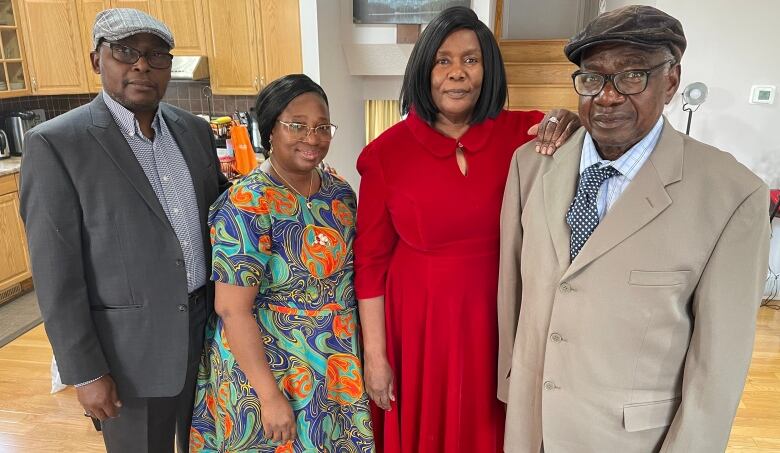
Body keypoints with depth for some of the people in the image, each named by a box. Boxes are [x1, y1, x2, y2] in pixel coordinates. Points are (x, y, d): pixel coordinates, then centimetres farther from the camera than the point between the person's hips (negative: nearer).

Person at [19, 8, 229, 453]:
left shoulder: (195, 129, 3)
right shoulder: (56, 144, -13)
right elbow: (57, 272, -12)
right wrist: (85, 372, -11)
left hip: (210, 325, 5)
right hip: (131, 349, -4)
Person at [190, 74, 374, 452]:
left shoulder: (340, 191, -2)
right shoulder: (247, 205, -21)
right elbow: (232, 309, -21)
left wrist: (363, 353, 8)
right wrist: (270, 395, -20)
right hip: (267, 366, -5)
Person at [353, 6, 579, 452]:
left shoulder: (519, 134, -5)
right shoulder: (387, 152, -10)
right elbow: (371, 259, -6)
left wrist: (575, 123, -22)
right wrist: (375, 356, -4)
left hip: (494, 318, 2)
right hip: (416, 322, -1)